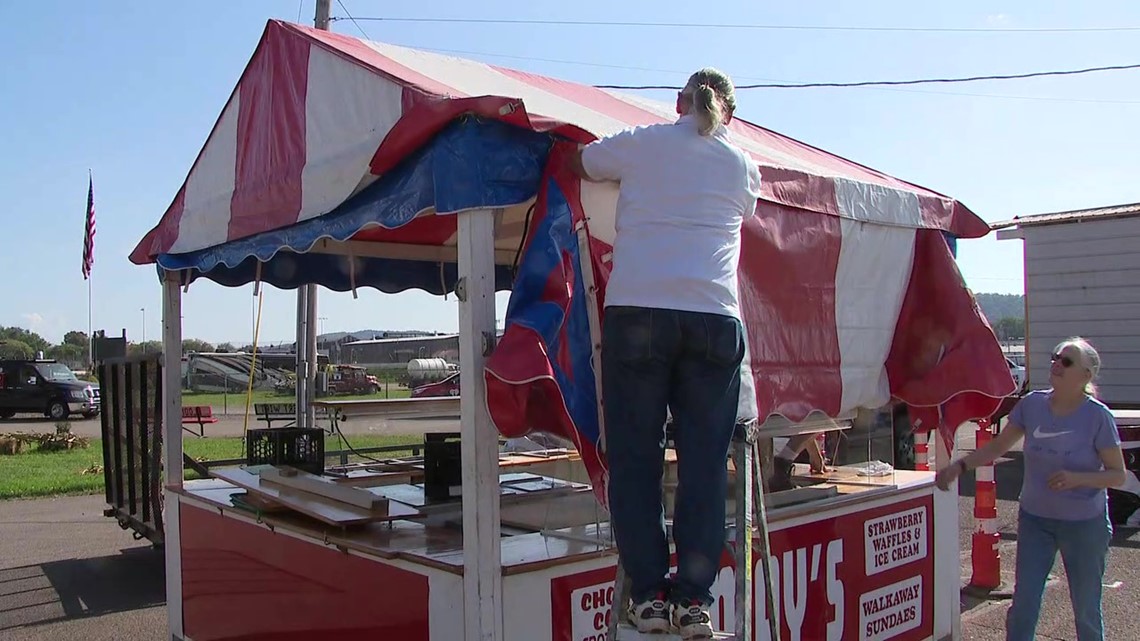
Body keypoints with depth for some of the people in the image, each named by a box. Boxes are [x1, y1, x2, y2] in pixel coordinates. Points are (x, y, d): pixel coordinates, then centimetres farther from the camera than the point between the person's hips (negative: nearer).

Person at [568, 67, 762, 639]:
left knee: (634, 455, 5)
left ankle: (648, 593, 7)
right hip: (713, 318, 2)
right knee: (705, 459, 5)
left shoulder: (640, 145, 10)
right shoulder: (743, 167, 15)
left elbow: (573, 163, 22)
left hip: (635, 314, -1)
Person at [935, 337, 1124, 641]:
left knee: (1087, 610, 11)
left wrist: (1077, 478, -25)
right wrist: (959, 465, -9)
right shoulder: (1032, 404, -5)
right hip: (1035, 519, 3)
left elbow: (1118, 475, -8)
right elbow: (998, 446, 4)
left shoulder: (1097, 416, -14)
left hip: (1084, 524, -2)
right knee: (1023, 605, 6)